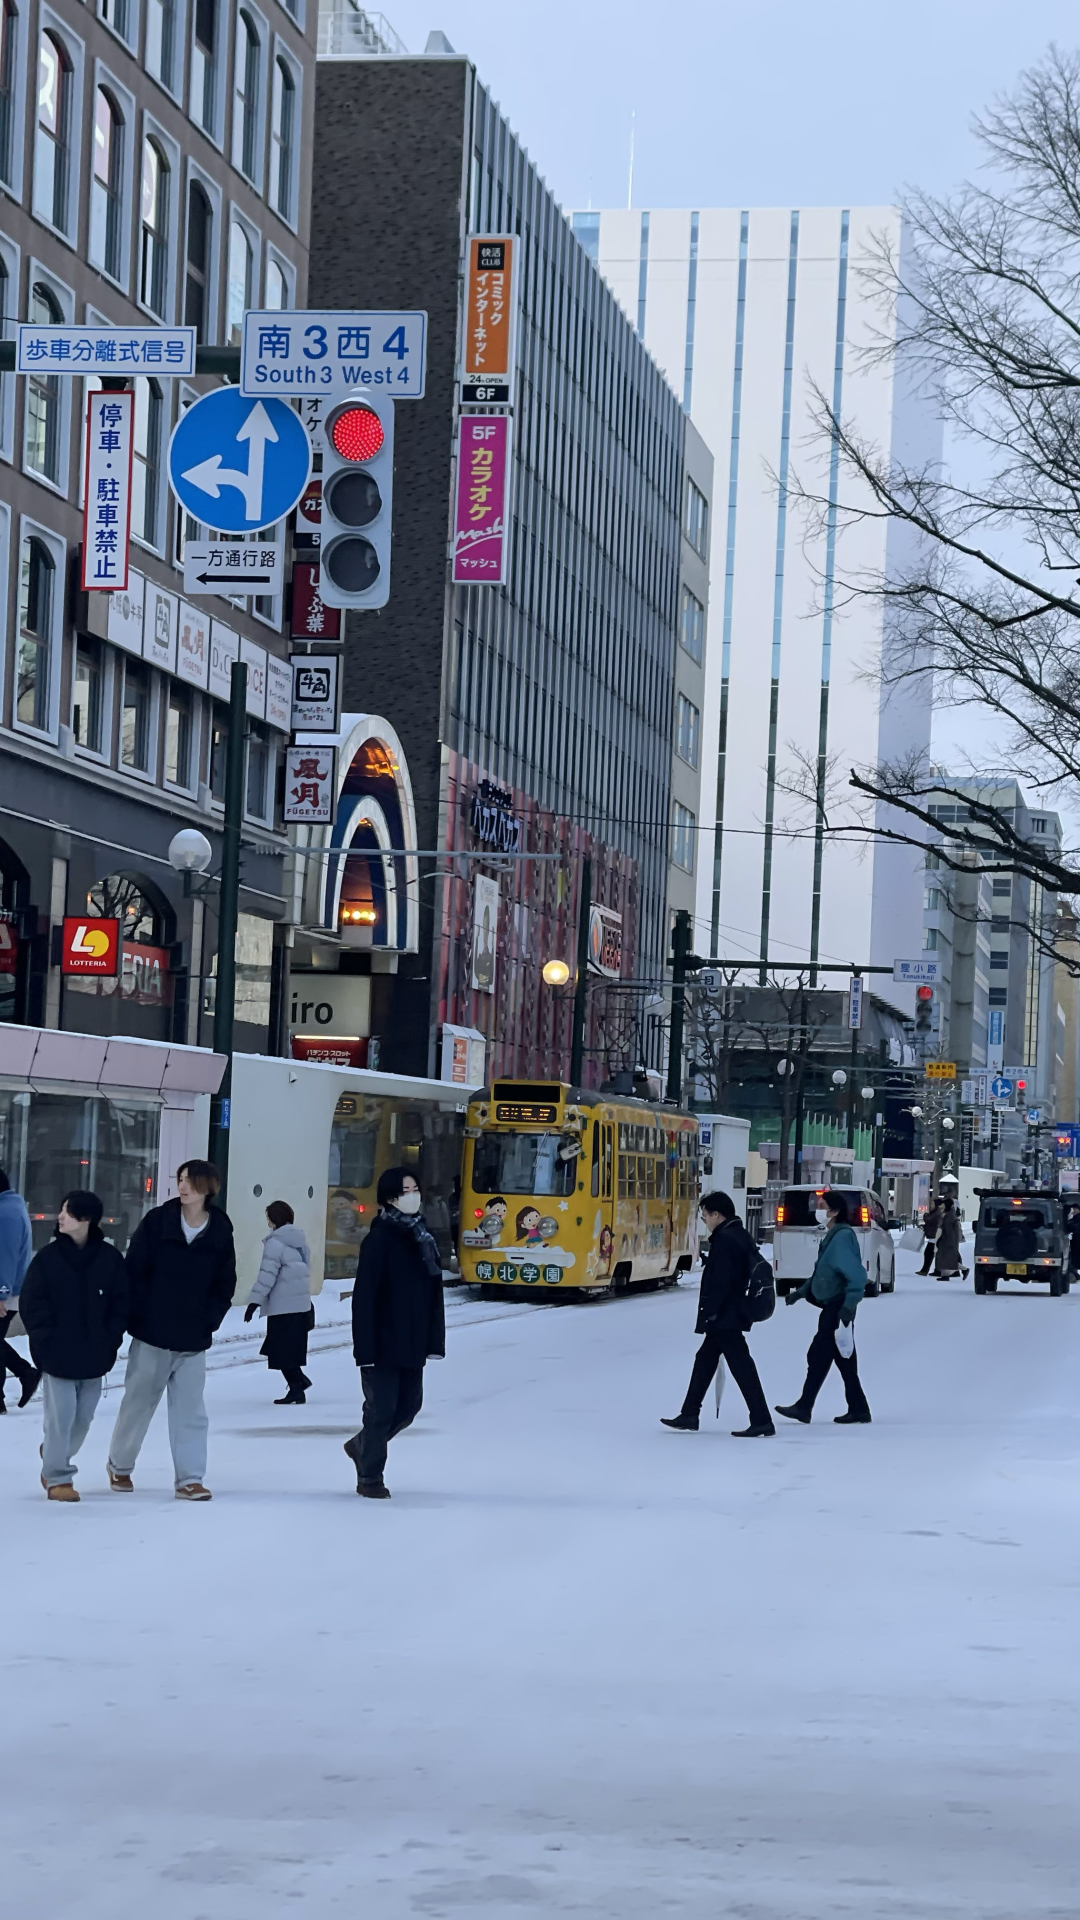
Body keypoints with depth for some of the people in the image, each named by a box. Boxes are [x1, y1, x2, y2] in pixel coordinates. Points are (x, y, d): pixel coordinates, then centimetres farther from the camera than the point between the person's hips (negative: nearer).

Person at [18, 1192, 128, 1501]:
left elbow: (121, 1302, 3)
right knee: (61, 1416, -4)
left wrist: (110, 1339, -4)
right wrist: (45, 1339, -9)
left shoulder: (110, 1258, -3)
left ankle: (55, 1457, 35)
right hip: (58, 1354, -2)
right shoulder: (48, 1258, -6)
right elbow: (31, 1303, -3)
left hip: (95, 1356, 2)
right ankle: (57, 1477, 8)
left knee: (83, 1417, 10)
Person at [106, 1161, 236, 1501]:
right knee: (138, 1402, 10)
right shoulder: (157, 1221, -6)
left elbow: (225, 1285, 6)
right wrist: (138, 1317, -10)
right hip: (152, 1333, -1)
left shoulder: (220, 1232, -1)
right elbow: (134, 1272, -4)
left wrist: (209, 1321, -4)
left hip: (194, 1340, 1)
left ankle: (189, 1479, 3)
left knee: (190, 1409, -1)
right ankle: (119, 1465, 29)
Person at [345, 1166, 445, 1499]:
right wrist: (364, 1347, -19)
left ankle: (362, 1445, 37)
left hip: (413, 1344, 7)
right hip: (383, 1344, -7)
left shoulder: (422, 1239, 8)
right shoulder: (379, 1240, -13)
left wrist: (434, 1340, 6)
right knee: (382, 1409, 0)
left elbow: (434, 1293, 11)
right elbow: (364, 1297, -16)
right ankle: (369, 1476, 16)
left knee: (409, 1406, 14)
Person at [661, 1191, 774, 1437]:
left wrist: (709, 1311, -18)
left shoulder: (724, 1240, -17)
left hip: (723, 1316, -11)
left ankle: (762, 1421, -9)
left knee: (741, 1366, -9)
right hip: (735, 1312, 11)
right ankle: (689, 1415, 23)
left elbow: (720, 1281, -23)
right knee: (705, 1359, 17)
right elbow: (747, 1275, 19)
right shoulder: (741, 1237, 14)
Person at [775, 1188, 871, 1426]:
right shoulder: (831, 1236, 12)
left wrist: (849, 1306, -27)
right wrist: (802, 1291, 17)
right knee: (844, 1361, 12)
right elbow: (822, 1272, 23)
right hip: (831, 1307, 10)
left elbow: (857, 1275, -24)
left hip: (838, 1308, -10)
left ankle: (804, 1408, -2)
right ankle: (858, 1411, 16)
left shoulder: (842, 1237, -18)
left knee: (818, 1356, -6)